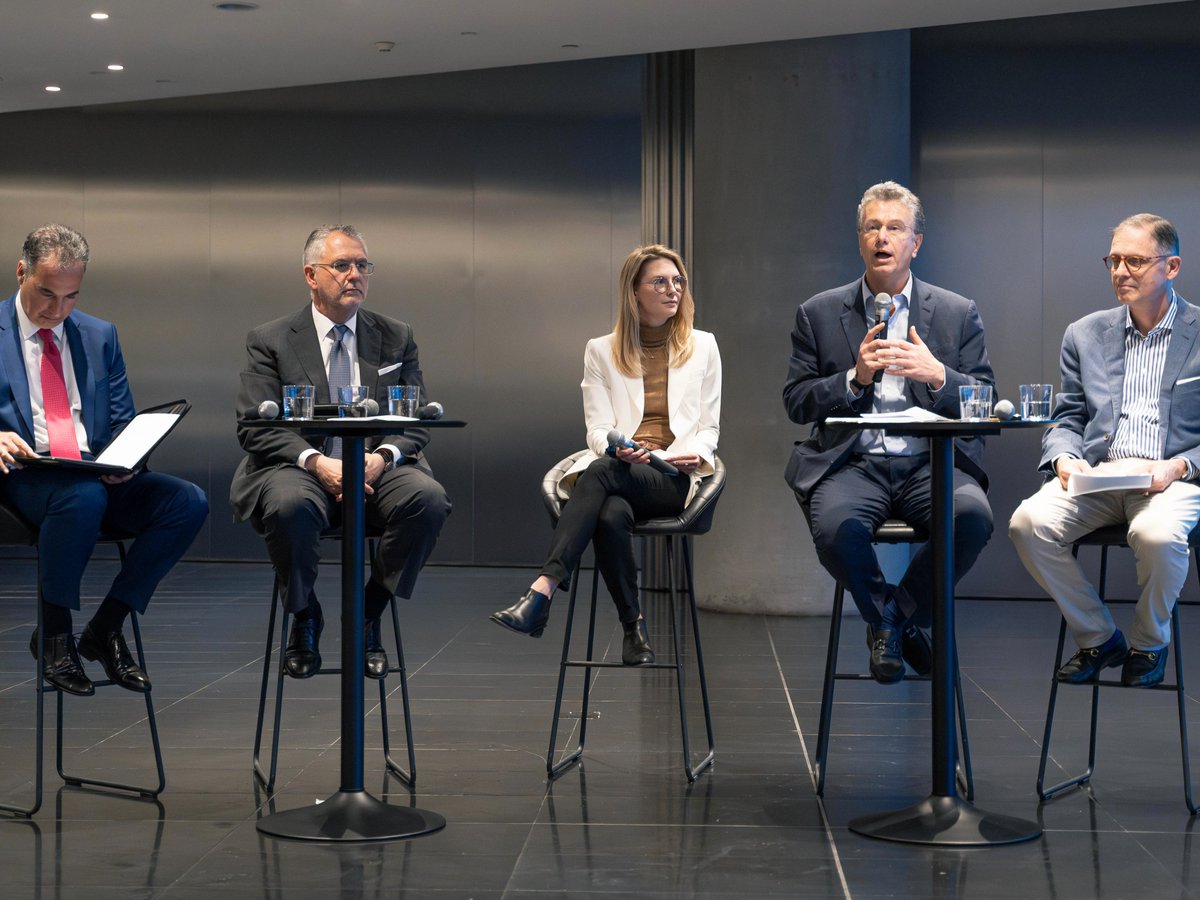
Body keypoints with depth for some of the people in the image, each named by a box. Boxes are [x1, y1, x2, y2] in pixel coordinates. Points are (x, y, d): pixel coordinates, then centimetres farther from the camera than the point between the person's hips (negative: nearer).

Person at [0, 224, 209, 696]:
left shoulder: (99, 335, 18)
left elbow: (124, 422, 18)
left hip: (97, 475, 5)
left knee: (189, 502, -21)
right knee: (84, 497, -39)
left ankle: (105, 628, -9)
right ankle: (53, 634, -16)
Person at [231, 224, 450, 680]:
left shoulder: (397, 338, 13)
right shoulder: (270, 342, 5)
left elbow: (416, 423, 8)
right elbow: (254, 428, -4)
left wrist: (383, 457, -15)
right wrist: (316, 462, -21)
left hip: (377, 470, 2)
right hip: (300, 469, -2)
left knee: (429, 498, -30)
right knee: (289, 503, -38)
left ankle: (369, 616, -9)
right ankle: (304, 618, -9)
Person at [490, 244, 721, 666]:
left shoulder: (702, 346, 18)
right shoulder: (602, 351, 17)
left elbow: (710, 427, 16)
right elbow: (598, 430, 8)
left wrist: (696, 454, -8)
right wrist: (617, 448, -16)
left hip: (674, 478, -1)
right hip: (615, 469, 1)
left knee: (602, 471, -36)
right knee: (612, 514, -38)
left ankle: (541, 592, -46)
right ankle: (633, 627, -25)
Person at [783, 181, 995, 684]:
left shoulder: (958, 313, 13)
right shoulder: (819, 314, 12)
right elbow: (796, 403, 7)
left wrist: (937, 375, -12)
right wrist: (855, 377, -9)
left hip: (930, 464, 1)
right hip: (852, 466, -1)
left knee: (973, 518, -31)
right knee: (835, 529, -34)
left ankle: (897, 614, -3)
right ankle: (887, 617, -1)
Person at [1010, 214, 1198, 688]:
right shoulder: (1084, 335, 16)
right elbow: (1066, 420, 16)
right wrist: (1065, 458, -6)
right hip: (1095, 474, 4)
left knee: (1157, 534, -37)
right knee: (1028, 523, -26)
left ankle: (1149, 643, -4)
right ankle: (1097, 637, -2)